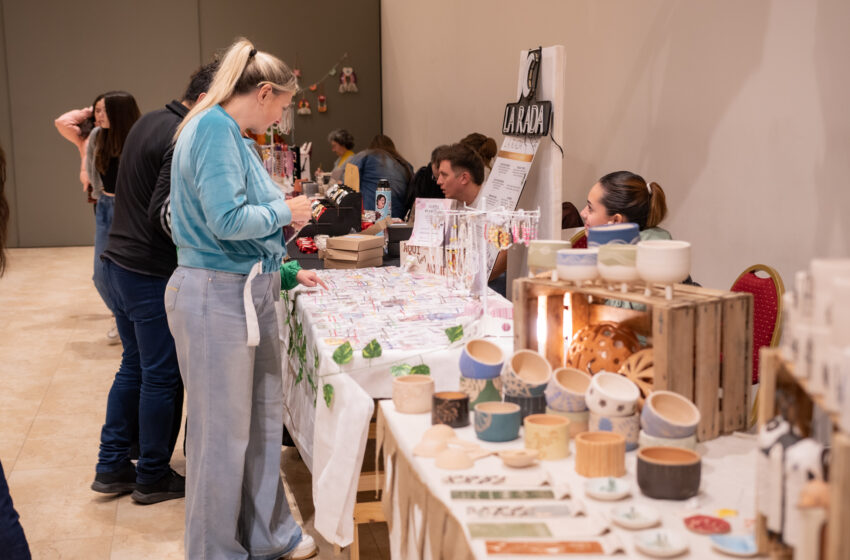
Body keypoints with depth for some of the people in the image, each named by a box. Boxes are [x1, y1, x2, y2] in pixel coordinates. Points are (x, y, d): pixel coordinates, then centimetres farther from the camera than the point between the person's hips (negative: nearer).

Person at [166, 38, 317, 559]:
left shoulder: (232, 134, 16)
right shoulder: (213, 128, -14)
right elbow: (227, 220, -24)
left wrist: (282, 272, 20)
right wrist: (285, 213, -9)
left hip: (251, 294, 10)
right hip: (217, 296, -10)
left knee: (264, 419, 17)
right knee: (223, 432, 2)